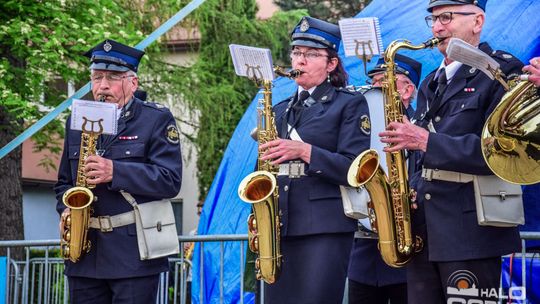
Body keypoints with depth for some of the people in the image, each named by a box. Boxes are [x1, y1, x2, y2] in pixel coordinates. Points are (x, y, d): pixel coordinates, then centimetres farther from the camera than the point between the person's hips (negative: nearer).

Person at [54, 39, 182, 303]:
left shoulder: (157, 119, 0)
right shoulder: (77, 122, 16)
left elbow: (170, 180, -10)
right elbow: (64, 181, 24)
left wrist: (115, 172, -21)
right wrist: (66, 209, 2)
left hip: (135, 254, -5)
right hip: (84, 255, 5)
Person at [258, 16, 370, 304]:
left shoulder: (350, 104, 2)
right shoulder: (281, 110, 19)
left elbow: (354, 168, -8)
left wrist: (305, 151, -19)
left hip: (325, 226, -5)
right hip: (279, 226, 6)